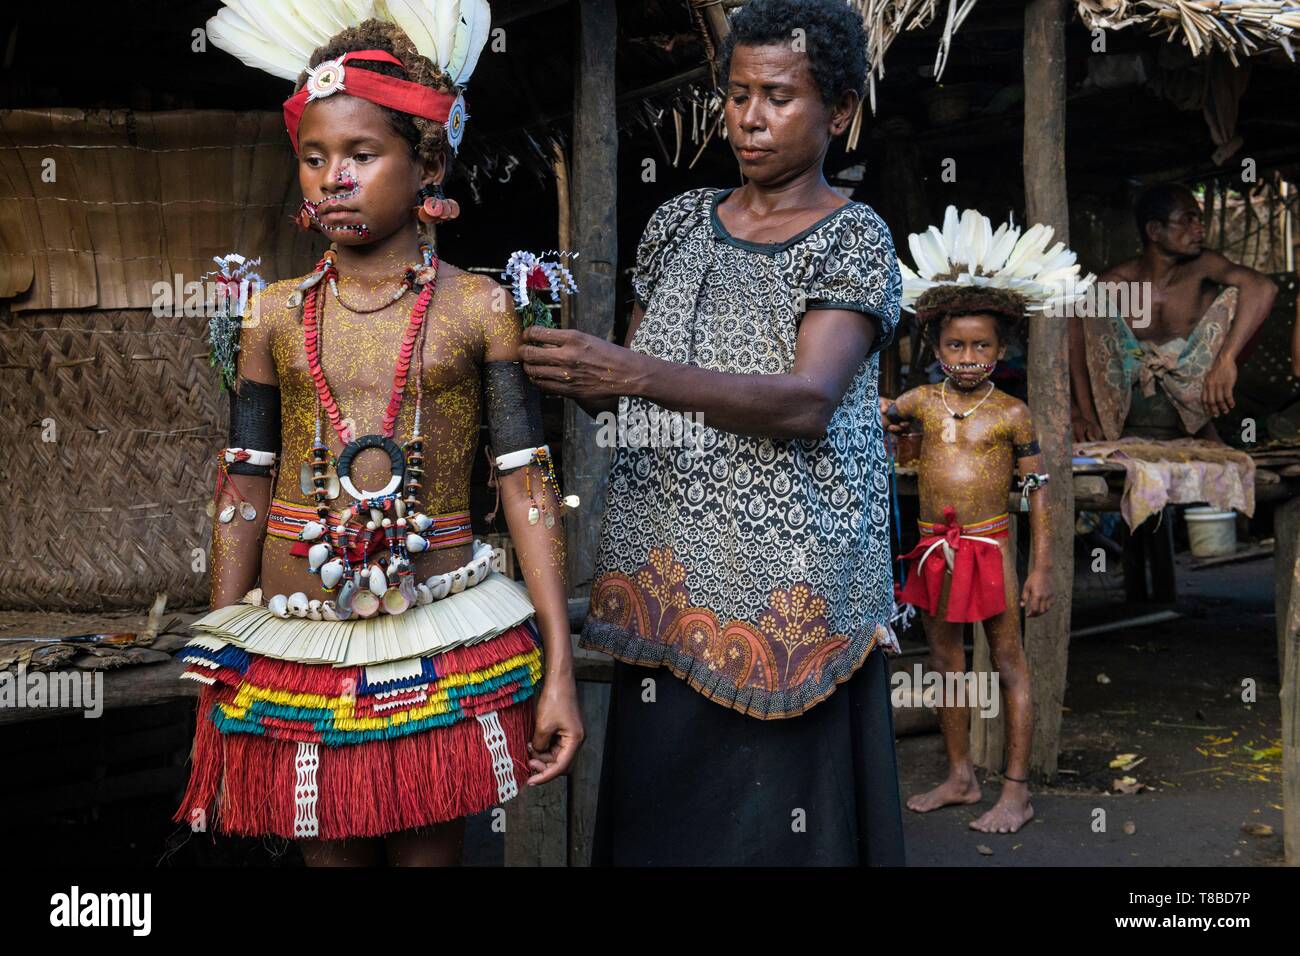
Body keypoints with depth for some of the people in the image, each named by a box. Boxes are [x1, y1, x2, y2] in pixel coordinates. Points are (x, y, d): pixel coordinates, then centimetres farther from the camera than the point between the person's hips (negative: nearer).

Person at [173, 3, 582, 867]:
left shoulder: (479, 308, -3)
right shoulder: (277, 314, 3)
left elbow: (528, 483, -4)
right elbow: (244, 491, 7)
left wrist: (559, 667, -9)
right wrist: (219, 676, 9)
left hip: (441, 645, -2)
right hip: (295, 644, 2)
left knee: (430, 849, 8)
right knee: (327, 850, 11)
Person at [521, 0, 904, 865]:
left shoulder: (854, 239, -3)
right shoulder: (680, 221, 13)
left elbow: (809, 402, -19)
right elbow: (621, 389, 18)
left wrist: (632, 374, -28)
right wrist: (563, 368, -4)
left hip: (784, 583, -4)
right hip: (665, 569, 5)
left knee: (774, 811, -2)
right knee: (657, 806, 7)